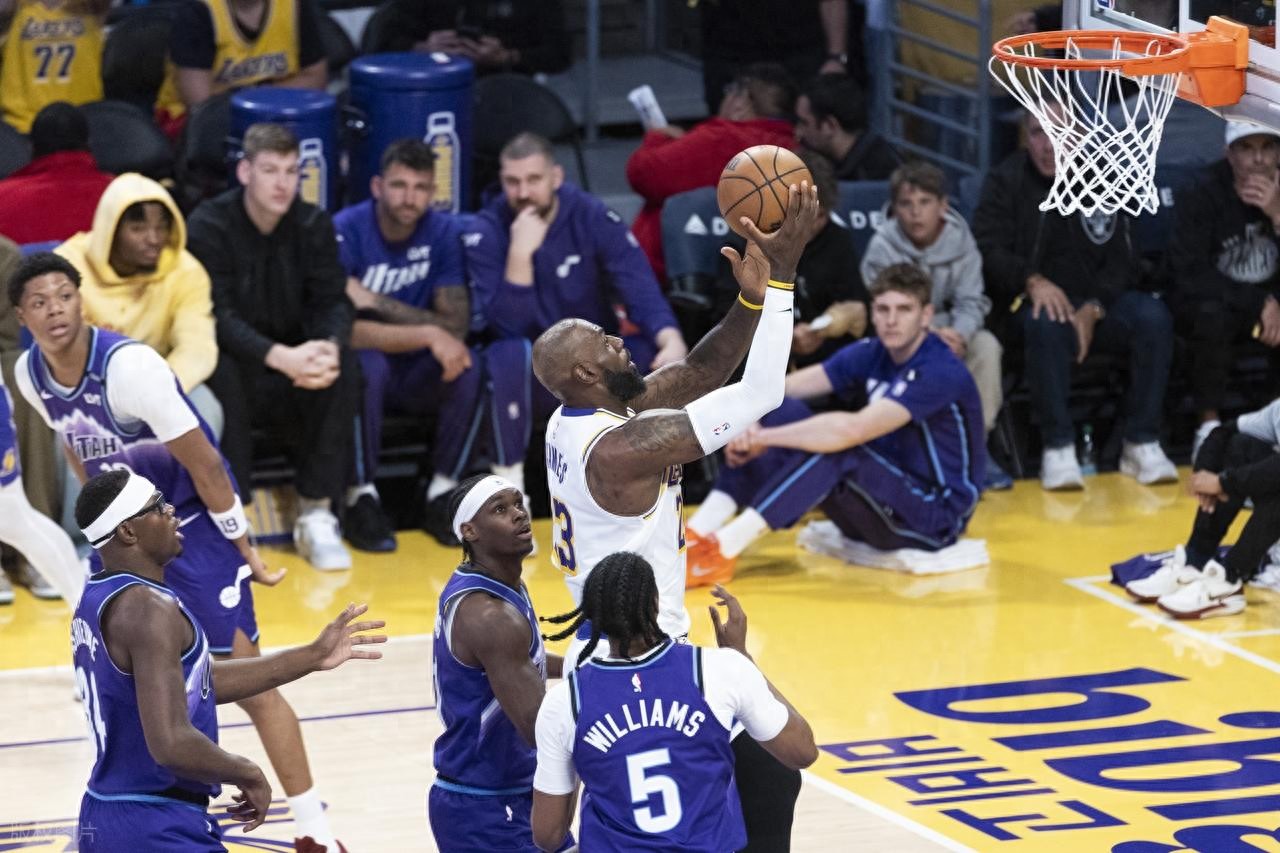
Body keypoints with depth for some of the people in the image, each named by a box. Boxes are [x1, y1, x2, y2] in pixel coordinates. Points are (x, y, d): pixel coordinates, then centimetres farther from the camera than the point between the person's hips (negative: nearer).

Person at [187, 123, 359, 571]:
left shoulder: (313, 225, -1)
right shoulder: (209, 226, -14)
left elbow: (333, 301, -7)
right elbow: (216, 316, -23)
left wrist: (329, 346, -32)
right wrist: (280, 357, -39)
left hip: (292, 361, 3)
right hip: (234, 361, -3)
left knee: (343, 369, -28)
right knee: (222, 374, -37)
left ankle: (317, 515, -19)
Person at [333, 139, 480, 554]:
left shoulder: (443, 232, -6)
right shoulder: (347, 231, -17)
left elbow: (456, 327, -14)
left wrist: (375, 302, -24)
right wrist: (428, 335, -34)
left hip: (415, 378, 3)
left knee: (468, 365, -27)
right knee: (367, 364, -37)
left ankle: (443, 492, -11)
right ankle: (362, 499, -22)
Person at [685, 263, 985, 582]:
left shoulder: (940, 372, -21)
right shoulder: (872, 354, 3)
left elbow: (854, 430, -34)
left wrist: (764, 436, -30)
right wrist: (746, 426, -25)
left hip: (938, 518, -8)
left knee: (834, 447, -33)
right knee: (783, 411, -8)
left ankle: (722, 550, -37)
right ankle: (696, 535, -21)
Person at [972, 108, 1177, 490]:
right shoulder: (1005, 181, 2)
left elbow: (1123, 261, 3)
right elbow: (988, 251, -7)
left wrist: (1093, 309, -15)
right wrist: (1032, 281, -26)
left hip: (1097, 301, 3)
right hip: (1028, 301, -3)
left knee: (1153, 316, -27)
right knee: (1047, 323, -38)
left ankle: (1142, 443, -22)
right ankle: (1057, 447, -33)